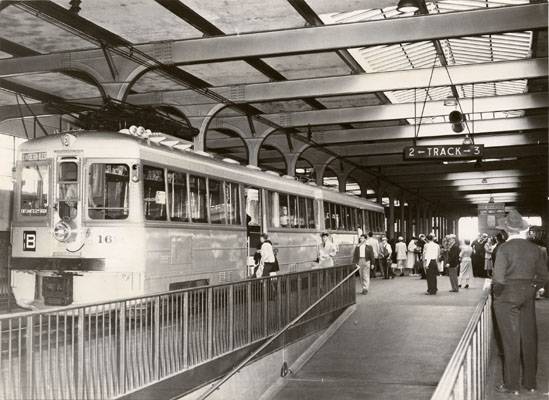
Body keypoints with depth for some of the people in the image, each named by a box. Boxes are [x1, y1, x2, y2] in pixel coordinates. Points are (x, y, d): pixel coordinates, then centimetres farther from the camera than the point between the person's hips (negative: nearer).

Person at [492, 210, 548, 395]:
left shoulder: (504, 248, -15)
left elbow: (498, 278, -20)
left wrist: (496, 292, -2)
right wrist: (531, 289, 16)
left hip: (507, 297, -4)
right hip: (528, 297, 4)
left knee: (511, 341, 4)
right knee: (529, 339, 13)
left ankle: (512, 385, 11)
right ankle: (530, 382, 23)